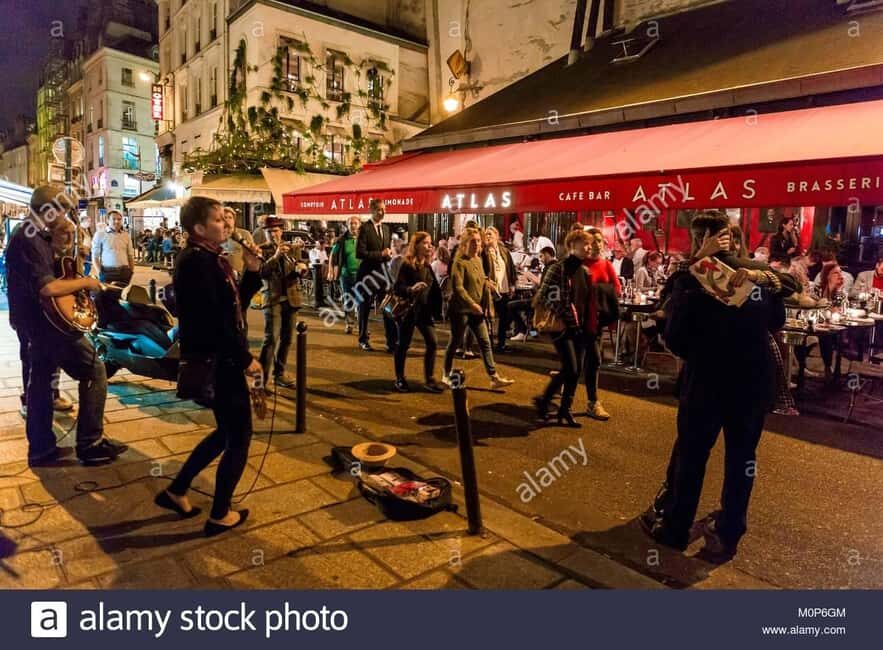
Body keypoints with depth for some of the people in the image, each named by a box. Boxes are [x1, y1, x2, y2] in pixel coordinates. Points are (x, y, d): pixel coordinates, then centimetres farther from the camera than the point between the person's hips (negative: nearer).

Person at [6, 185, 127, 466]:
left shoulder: (30, 235, 11)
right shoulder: (29, 241, -21)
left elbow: (52, 269, 20)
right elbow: (47, 287, -32)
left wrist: (63, 242, 8)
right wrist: (85, 282, -19)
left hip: (33, 322, 11)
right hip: (46, 322, -11)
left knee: (38, 385, 15)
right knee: (95, 372, -4)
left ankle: (42, 450, 26)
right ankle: (90, 443, -1)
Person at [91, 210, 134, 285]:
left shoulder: (126, 235, 12)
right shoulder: (100, 235, 2)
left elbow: (130, 255, 16)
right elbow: (95, 256, 0)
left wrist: (131, 271, 8)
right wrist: (99, 273, -9)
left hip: (124, 272, 3)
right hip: (107, 272, -3)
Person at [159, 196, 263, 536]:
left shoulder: (209, 259, 11)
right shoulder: (197, 261, -19)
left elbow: (231, 308, 14)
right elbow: (212, 320, -25)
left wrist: (251, 271, 6)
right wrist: (246, 359, -19)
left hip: (220, 360, 10)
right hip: (216, 362, -10)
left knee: (227, 431, 21)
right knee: (239, 436, 4)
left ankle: (176, 491, 32)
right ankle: (220, 515, 20)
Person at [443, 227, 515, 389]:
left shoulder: (478, 260, 11)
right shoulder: (459, 262, -12)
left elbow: (483, 284, 15)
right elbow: (457, 287, -21)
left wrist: (485, 305, 5)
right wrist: (472, 304, -25)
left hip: (477, 310, 7)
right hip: (461, 309, -7)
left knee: (485, 342, 4)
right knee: (455, 342, 5)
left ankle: (494, 377, 6)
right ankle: (447, 375, 21)